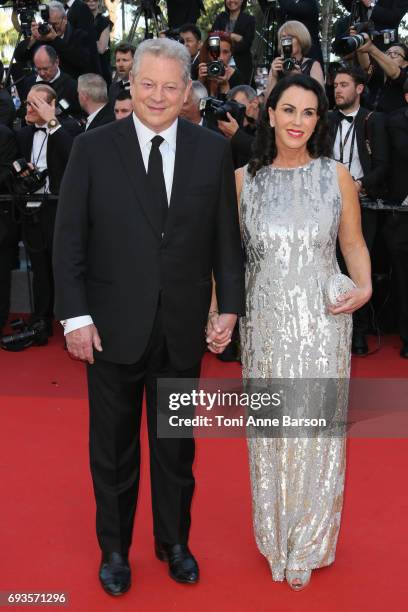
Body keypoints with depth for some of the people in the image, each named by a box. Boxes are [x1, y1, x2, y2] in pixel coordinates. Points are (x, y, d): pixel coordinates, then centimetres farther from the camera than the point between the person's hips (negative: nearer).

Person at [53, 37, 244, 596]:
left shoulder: (213, 151, 0)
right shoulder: (93, 149, -4)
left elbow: (226, 237, 3)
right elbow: (69, 239, -5)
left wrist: (230, 305, -2)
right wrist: (75, 315, -10)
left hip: (183, 328, 1)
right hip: (114, 326, -1)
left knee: (177, 444, 16)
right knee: (113, 446, 14)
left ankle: (174, 543, 37)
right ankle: (114, 548, 34)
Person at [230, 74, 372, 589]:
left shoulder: (336, 176, 0)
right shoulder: (244, 179, 1)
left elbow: (353, 243, 7)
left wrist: (364, 287, -11)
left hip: (322, 321, 0)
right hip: (265, 322, 1)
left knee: (317, 428, 7)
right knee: (270, 428, 11)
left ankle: (309, 543, 30)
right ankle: (274, 536, 33)